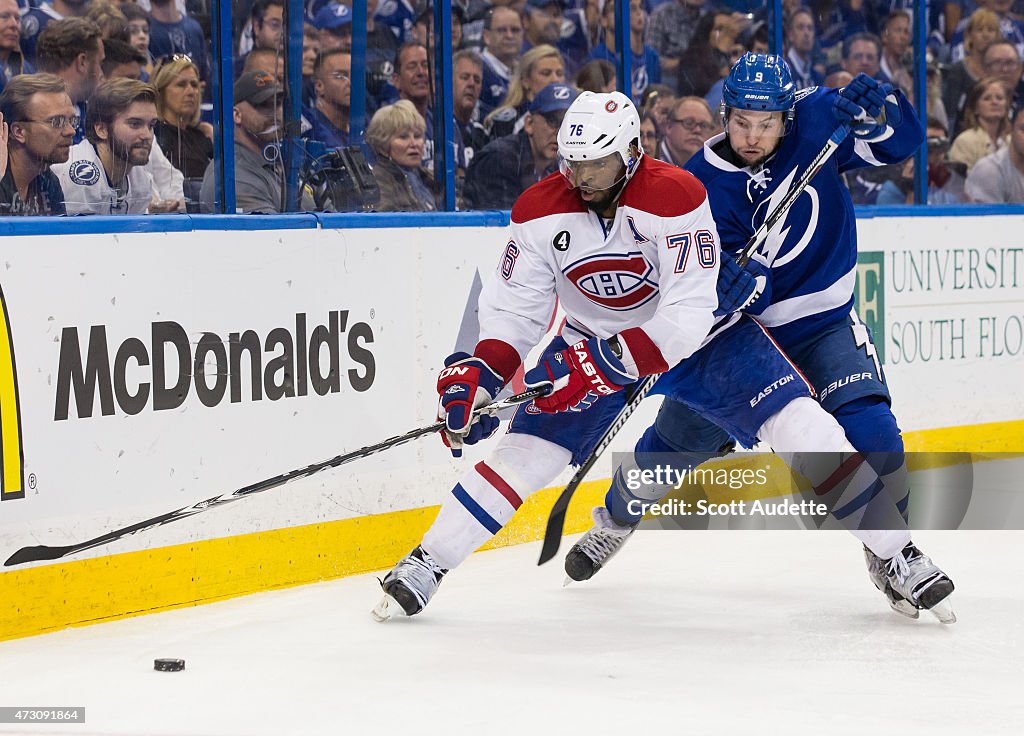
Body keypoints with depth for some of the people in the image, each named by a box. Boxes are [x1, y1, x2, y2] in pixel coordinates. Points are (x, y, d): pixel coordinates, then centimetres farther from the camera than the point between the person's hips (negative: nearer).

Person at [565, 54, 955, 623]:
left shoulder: (816, 122, -14)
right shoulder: (702, 182, -18)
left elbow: (901, 143, -12)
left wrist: (875, 109, -32)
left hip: (822, 322, 0)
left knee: (871, 433, -20)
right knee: (677, 437, 10)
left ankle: (892, 554, 0)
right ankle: (615, 521, 39)